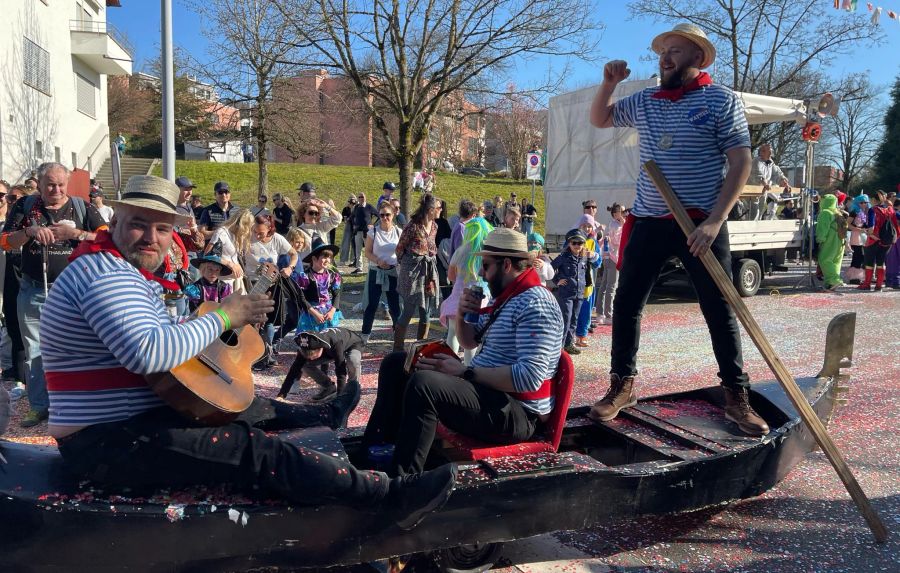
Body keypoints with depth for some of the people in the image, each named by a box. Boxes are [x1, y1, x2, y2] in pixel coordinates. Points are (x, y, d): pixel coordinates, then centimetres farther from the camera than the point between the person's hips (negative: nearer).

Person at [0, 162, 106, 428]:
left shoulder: (82, 208, -1)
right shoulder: (25, 206, 4)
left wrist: (75, 233, -19)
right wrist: (29, 231, -18)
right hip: (32, 292, 2)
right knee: (34, 352, 10)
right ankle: (39, 406, 22)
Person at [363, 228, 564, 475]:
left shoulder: (534, 304, -19)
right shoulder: (504, 298, 13)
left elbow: (529, 377, -29)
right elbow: (470, 341, 23)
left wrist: (464, 371, -24)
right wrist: (461, 316, 1)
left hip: (516, 412, -10)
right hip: (485, 387, 11)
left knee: (423, 384, -33)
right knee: (396, 365, 9)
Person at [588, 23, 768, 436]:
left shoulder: (721, 100, -3)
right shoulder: (643, 102, 10)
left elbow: (741, 163, -8)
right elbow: (598, 120, 25)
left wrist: (714, 221, -18)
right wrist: (609, 83, 4)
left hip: (700, 223, -4)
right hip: (649, 221, 4)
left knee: (720, 311, 1)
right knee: (625, 304, 3)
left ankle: (736, 398, 12)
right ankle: (622, 386, 17)